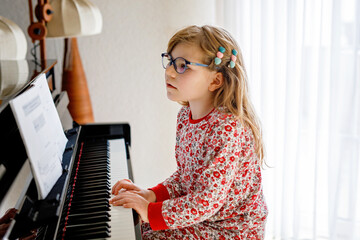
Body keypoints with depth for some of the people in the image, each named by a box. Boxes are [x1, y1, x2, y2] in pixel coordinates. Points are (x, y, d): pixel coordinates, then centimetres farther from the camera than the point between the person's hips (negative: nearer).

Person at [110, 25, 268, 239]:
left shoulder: (227, 129, -28)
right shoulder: (186, 116, 0)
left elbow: (207, 201, -28)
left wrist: (151, 212, -25)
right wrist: (153, 195, -3)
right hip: (199, 218, 8)